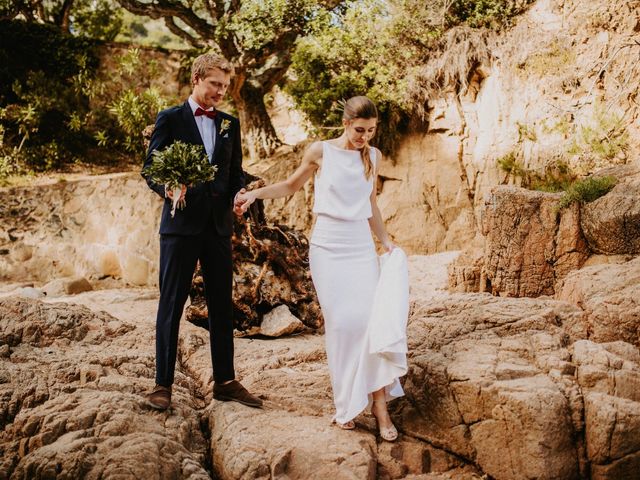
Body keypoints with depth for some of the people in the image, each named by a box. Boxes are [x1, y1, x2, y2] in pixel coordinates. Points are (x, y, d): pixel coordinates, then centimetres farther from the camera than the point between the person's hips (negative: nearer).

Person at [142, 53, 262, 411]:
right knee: (171, 304, 1)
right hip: (181, 223, -4)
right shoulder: (170, 119, 1)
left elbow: (236, 172, 15)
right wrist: (165, 188, -23)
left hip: (218, 225, 4)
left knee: (222, 305, 8)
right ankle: (163, 383, 8)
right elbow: (150, 168, -2)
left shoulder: (230, 124, 13)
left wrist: (240, 193, -7)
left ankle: (226, 381, 17)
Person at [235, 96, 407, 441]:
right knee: (340, 322, -7)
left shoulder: (373, 156, 9)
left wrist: (387, 242, 18)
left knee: (371, 317, -11)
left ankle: (380, 405, -8)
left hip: (361, 246, 2)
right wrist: (255, 193, -1)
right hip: (328, 245, -2)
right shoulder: (320, 152, 0)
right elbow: (291, 186, 13)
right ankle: (346, 404, 3)